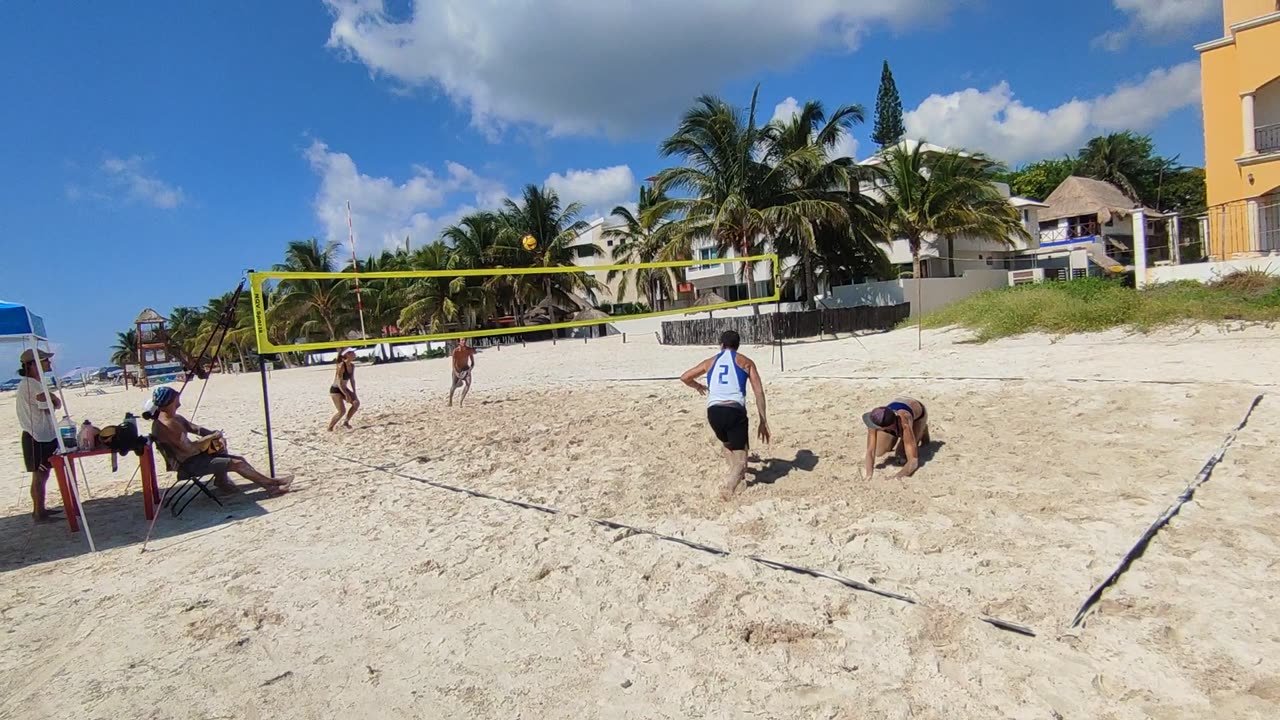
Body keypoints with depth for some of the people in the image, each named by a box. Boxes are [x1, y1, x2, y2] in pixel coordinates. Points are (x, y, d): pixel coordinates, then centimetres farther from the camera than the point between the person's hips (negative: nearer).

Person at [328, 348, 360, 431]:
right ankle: (330, 427, 3)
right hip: (335, 390, -8)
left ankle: (346, 422, 4)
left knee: (356, 402, -10)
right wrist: (346, 394, -27)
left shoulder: (352, 366, 1)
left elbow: (352, 380, 10)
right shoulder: (341, 366, -23)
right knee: (342, 411, -16)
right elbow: (339, 383, -25)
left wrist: (354, 393, 4)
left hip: (344, 389, 8)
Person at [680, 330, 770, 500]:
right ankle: (729, 484, -27)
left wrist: (698, 387, 50)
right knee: (740, 456, 1)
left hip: (713, 411, 3)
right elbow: (759, 392, 8)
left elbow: (684, 378, 30)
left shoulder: (710, 362, 22)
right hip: (735, 410, -3)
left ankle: (737, 476, 15)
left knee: (728, 444, 32)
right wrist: (763, 421, 11)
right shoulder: (745, 362, 16)